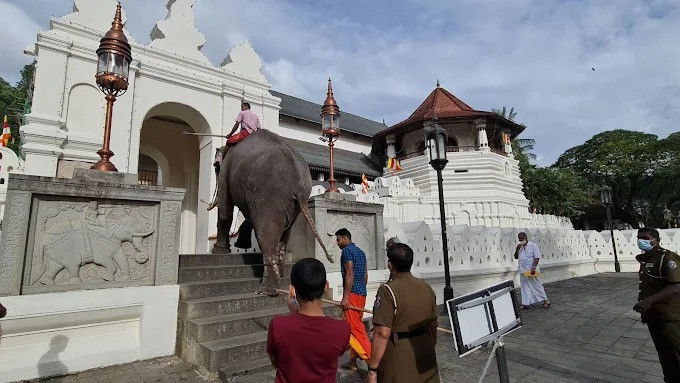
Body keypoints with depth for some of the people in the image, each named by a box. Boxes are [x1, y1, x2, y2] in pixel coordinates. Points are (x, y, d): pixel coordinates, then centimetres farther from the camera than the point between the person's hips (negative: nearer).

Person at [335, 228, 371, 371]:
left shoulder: (347, 251, -9)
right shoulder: (361, 252, 17)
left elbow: (350, 274, -18)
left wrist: (346, 296, -19)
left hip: (352, 293, -9)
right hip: (362, 293, 9)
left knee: (354, 327, -7)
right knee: (356, 325, 13)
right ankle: (353, 361, 21)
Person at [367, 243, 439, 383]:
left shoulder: (388, 290, -19)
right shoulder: (426, 287, 2)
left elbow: (382, 333, -23)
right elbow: (433, 325, 11)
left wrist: (372, 369, -15)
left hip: (399, 366, -6)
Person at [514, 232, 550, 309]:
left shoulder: (533, 246, -9)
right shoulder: (520, 247, 9)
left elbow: (537, 257, -13)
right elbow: (516, 257, 13)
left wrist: (533, 268, -20)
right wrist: (517, 250, -5)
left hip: (531, 270, -6)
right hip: (523, 270, 6)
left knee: (537, 286, 4)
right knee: (525, 287, 9)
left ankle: (546, 301, 20)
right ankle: (525, 303, 15)